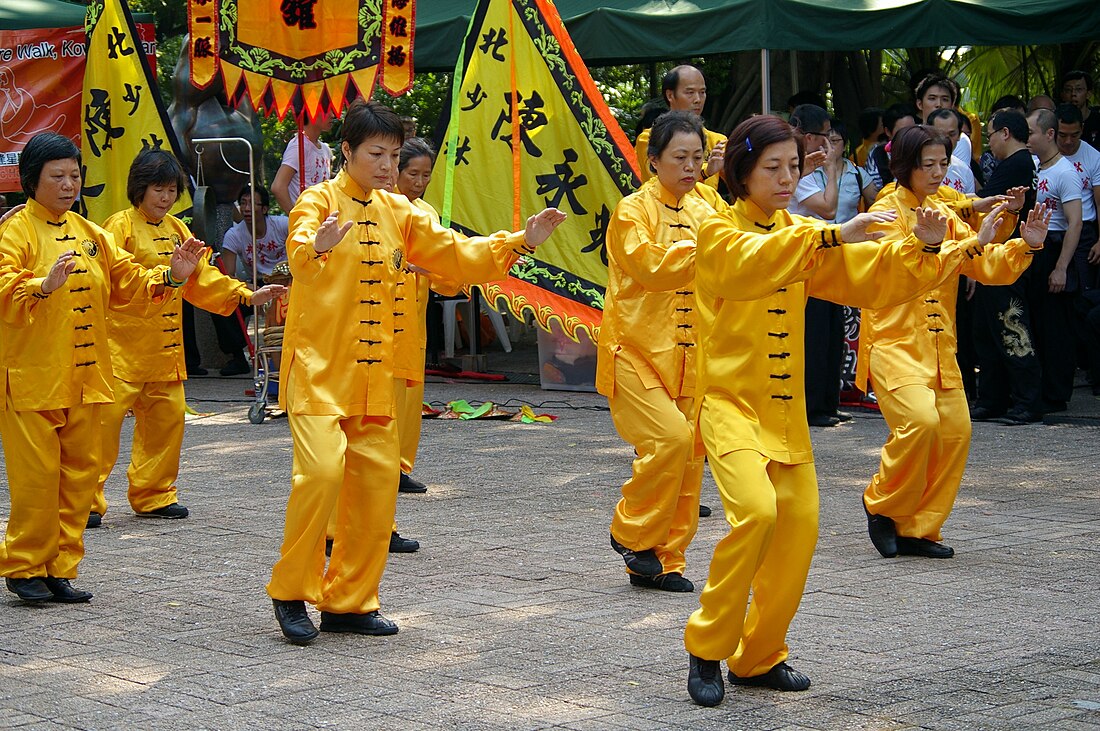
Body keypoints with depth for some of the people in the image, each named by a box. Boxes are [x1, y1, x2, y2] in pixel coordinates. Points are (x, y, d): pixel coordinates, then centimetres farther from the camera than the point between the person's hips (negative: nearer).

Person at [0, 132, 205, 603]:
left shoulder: (91, 235, 14)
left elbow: (130, 287, 13)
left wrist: (170, 277, -5)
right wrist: (45, 286, -39)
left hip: (84, 378, 6)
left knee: (79, 475, 7)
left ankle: (61, 569, 15)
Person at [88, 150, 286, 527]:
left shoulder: (176, 229, 16)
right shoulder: (120, 226, -7)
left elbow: (200, 277, 19)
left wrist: (246, 295, 12)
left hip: (164, 346, 7)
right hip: (122, 343, -7)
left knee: (167, 416, 8)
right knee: (106, 417, -9)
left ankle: (153, 495, 21)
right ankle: (86, 500, -3)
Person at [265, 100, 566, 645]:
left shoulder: (398, 213, 12)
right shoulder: (319, 202, -7)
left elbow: (454, 254, 13)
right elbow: (298, 255, -27)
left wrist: (520, 242, 1)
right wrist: (316, 248, -51)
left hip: (373, 375, 6)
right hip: (317, 369, -6)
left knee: (377, 481, 4)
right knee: (322, 471, -20)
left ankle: (349, 602, 16)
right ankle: (291, 593, -3)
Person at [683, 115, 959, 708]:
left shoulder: (804, 235, 11)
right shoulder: (719, 233, -7)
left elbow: (873, 277, 0)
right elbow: (754, 261, -30)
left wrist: (919, 249, -19)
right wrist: (832, 236, -39)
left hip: (786, 410, 6)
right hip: (730, 402, -6)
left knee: (798, 527, 1)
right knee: (756, 510, -24)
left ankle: (759, 656, 19)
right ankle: (707, 649, -10)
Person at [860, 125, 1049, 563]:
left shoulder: (944, 217, 15)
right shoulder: (887, 213, -6)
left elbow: (989, 268, 8)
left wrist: (1024, 246, -10)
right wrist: (973, 243, -28)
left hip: (939, 346, 7)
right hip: (893, 342, -7)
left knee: (954, 432, 0)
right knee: (920, 420, -24)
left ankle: (918, 529, 11)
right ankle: (882, 505, -1)